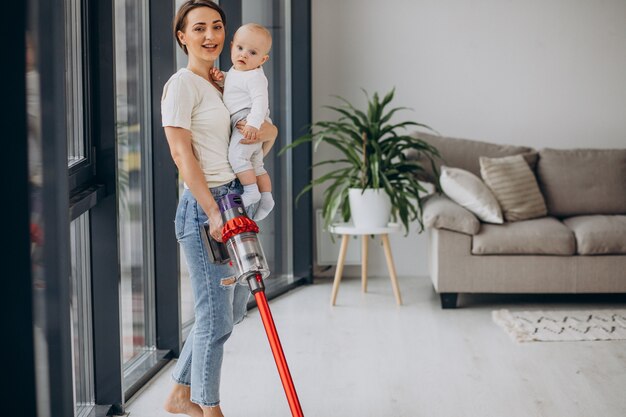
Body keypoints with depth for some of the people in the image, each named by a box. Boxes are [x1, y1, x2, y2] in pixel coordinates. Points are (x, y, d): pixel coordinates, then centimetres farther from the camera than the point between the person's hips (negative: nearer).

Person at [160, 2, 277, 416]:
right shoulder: (181, 85, -9)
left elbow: (263, 126, 24)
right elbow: (182, 154, -15)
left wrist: (268, 132, -1)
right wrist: (213, 212, -19)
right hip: (203, 206, -9)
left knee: (233, 308, 15)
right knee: (216, 318, -2)